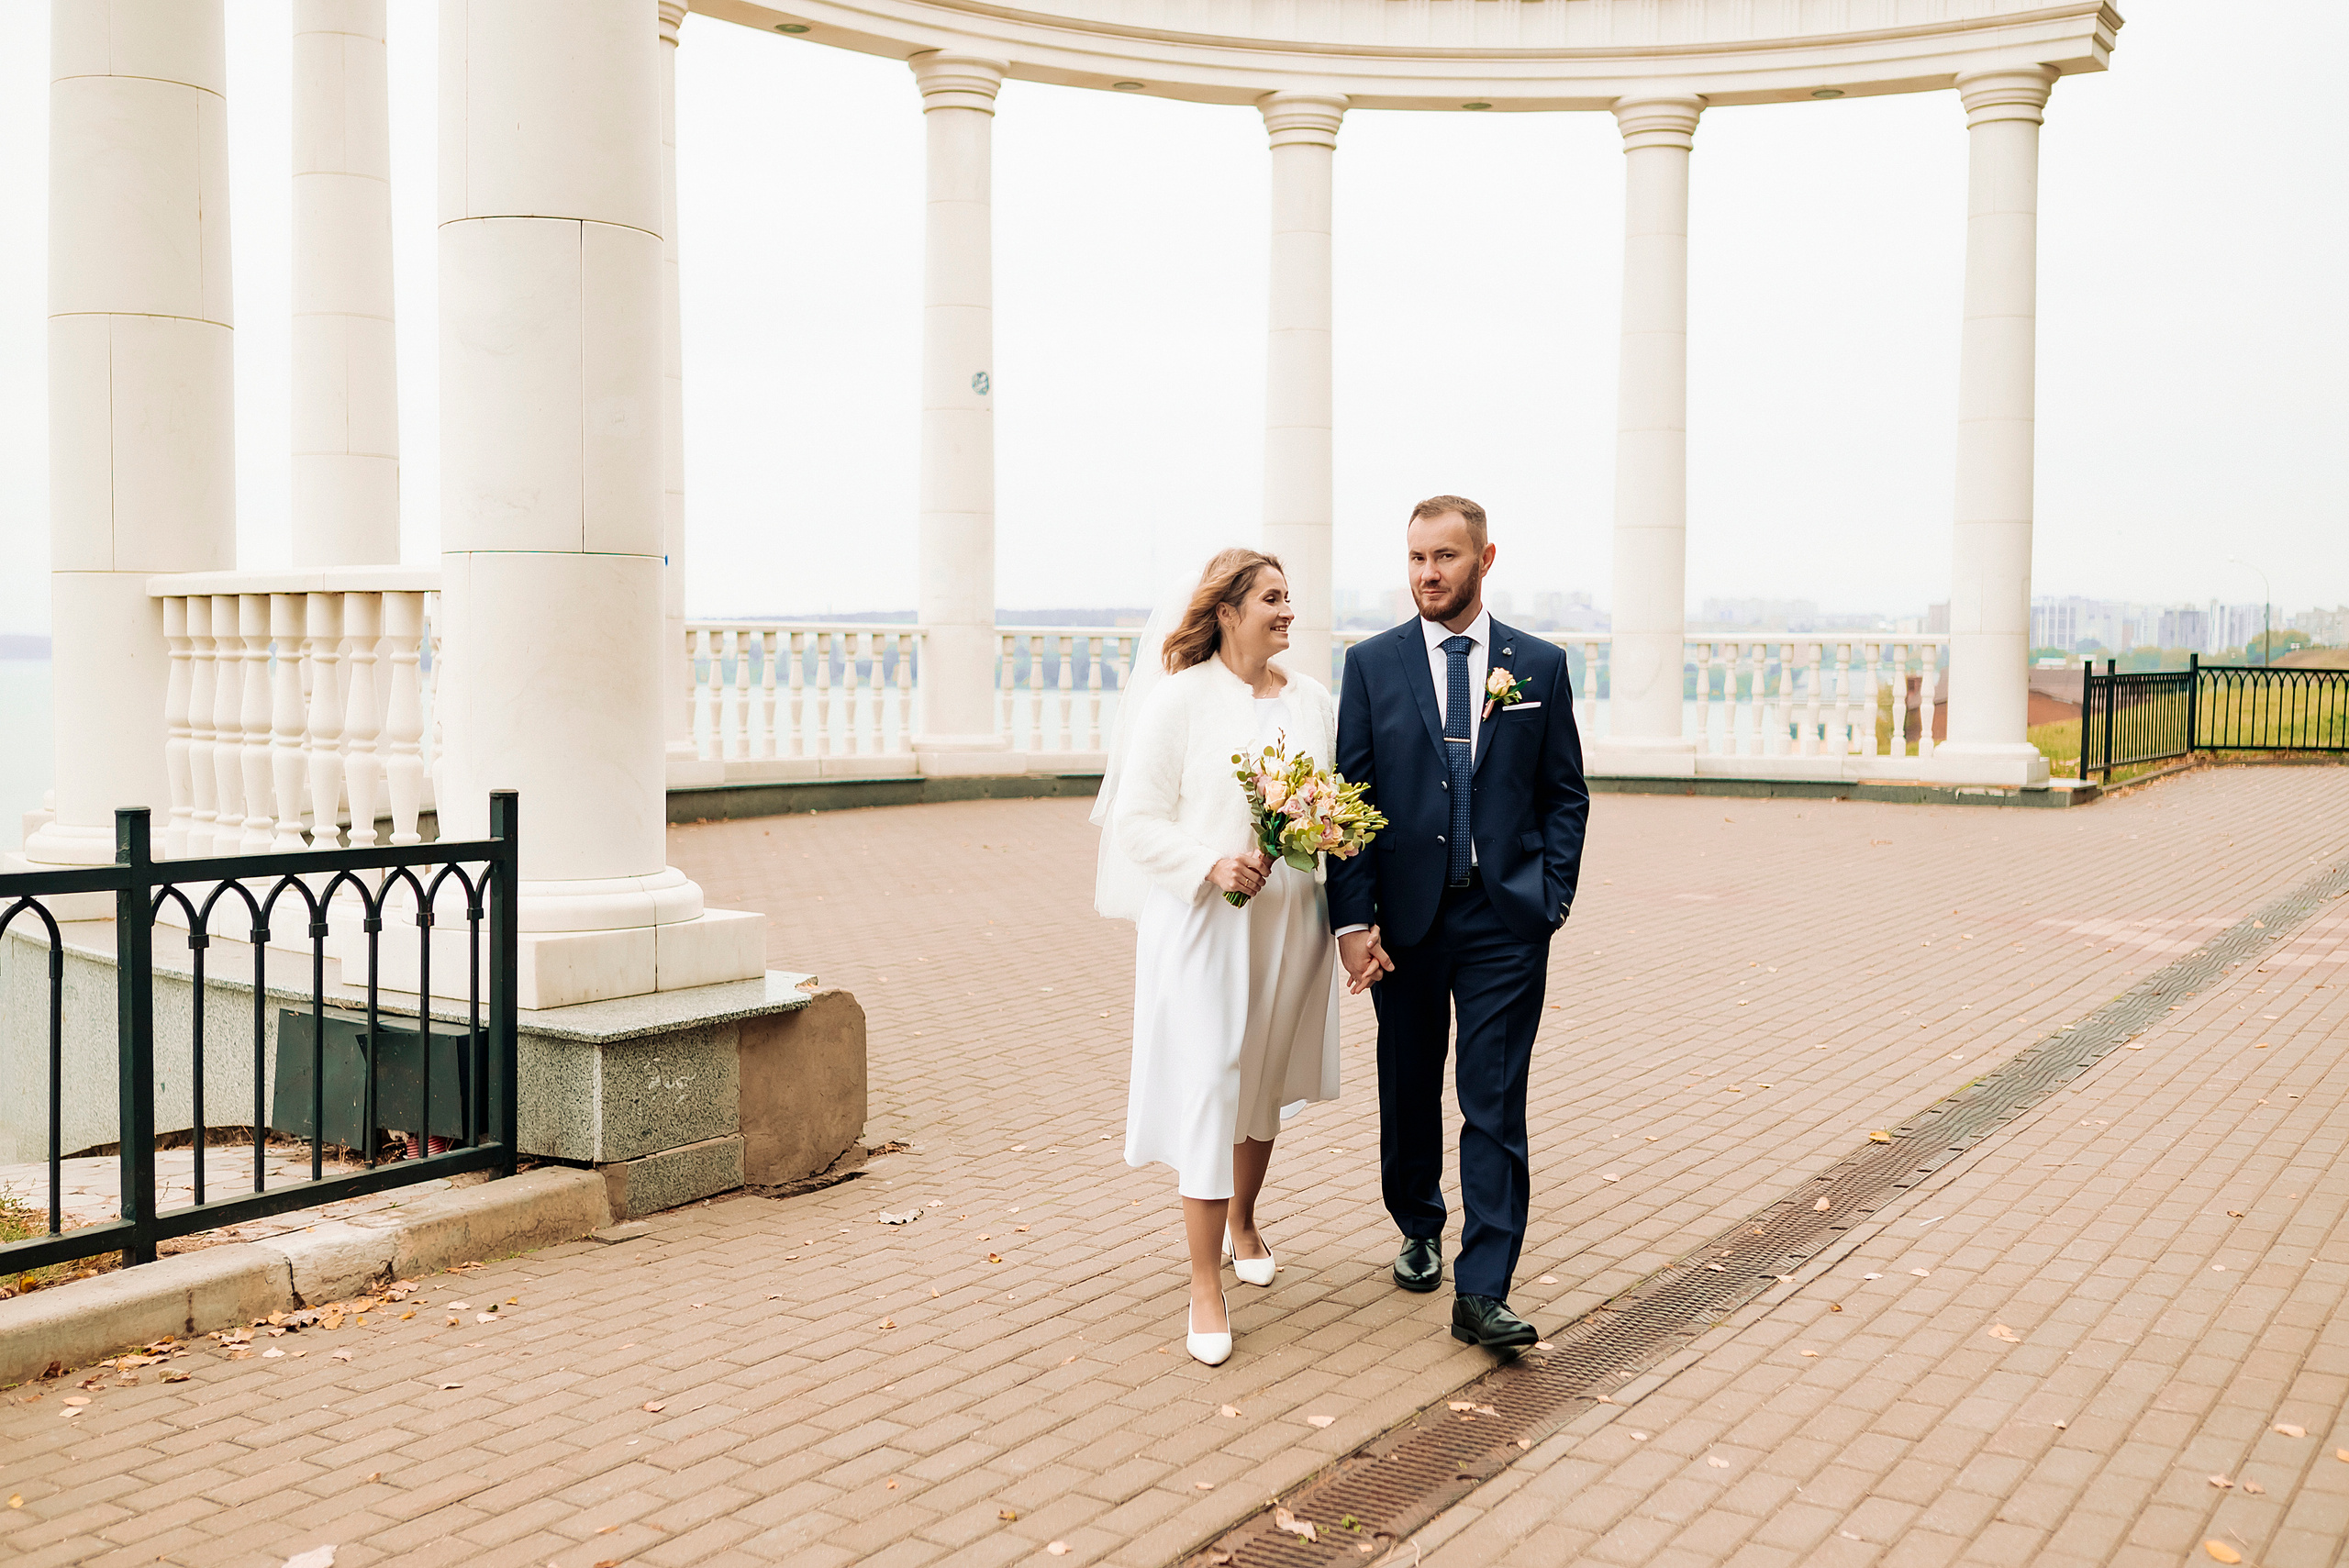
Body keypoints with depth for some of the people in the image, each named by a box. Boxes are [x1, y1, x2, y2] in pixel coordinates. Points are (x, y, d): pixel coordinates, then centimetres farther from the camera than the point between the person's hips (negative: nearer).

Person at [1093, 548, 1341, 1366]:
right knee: (1207, 1090, -6)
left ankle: (1242, 1223, 41)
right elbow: (1137, 820, -9)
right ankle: (1205, 1285, 3)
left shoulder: (1314, 701, 6)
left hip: (1289, 921, 5)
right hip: (1203, 922, -5)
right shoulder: (1179, 699, -8)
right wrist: (1211, 864, -21)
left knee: (1265, 1083, 18)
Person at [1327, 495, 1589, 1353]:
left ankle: (1482, 1294, 0)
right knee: (1409, 1091, 15)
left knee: (1495, 1106, -4)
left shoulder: (1540, 665, 4)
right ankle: (1420, 1231, 38)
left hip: (1505, 921, -1)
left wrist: (1551, 899, -3)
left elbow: (1565, 795, 8)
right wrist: (1353, 919, -7)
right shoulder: (1372, 663, 2)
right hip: (1405, 919, 1)